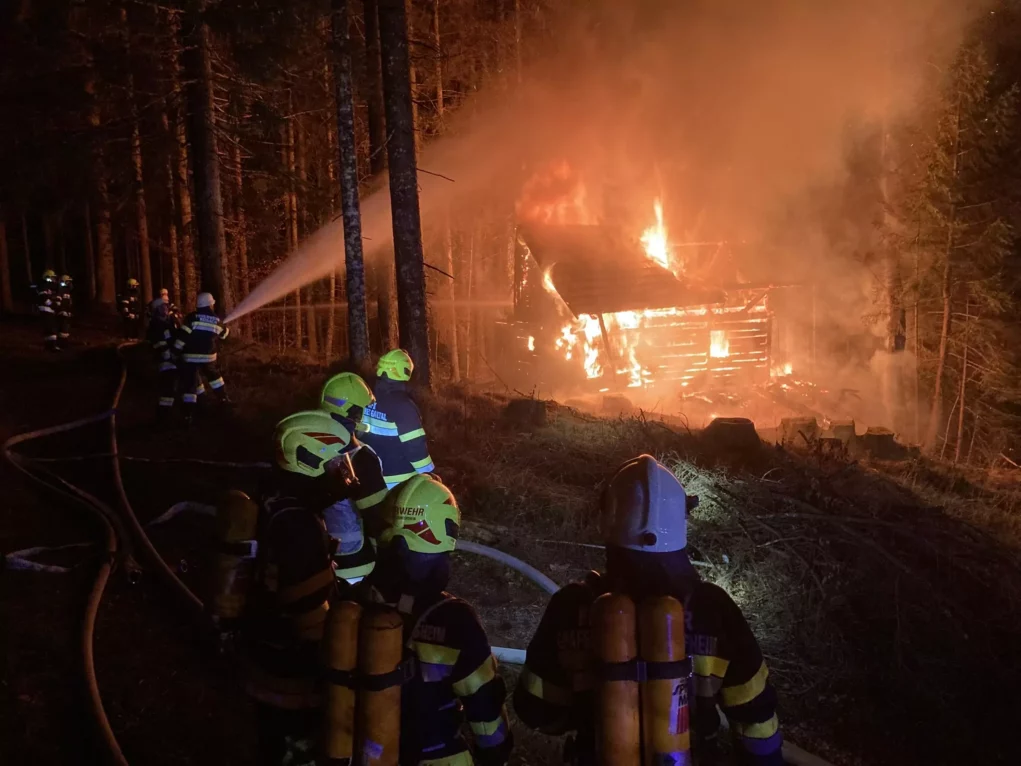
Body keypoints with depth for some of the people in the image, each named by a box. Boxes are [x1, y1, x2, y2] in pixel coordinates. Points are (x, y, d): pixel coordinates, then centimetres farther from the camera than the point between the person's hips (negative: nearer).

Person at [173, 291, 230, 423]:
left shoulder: (192, 317, -9)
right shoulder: (216, 320, 4)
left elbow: (182, 335, -16)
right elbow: (223, 334, 22)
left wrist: (176, 349, -9)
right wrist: (227, 329, 45)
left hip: (190, 357, -3)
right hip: (208, 356, 3)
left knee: (189, 384, -3)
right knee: (214, 375, 30)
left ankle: (188, 415, -9)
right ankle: (224, 398, 39)